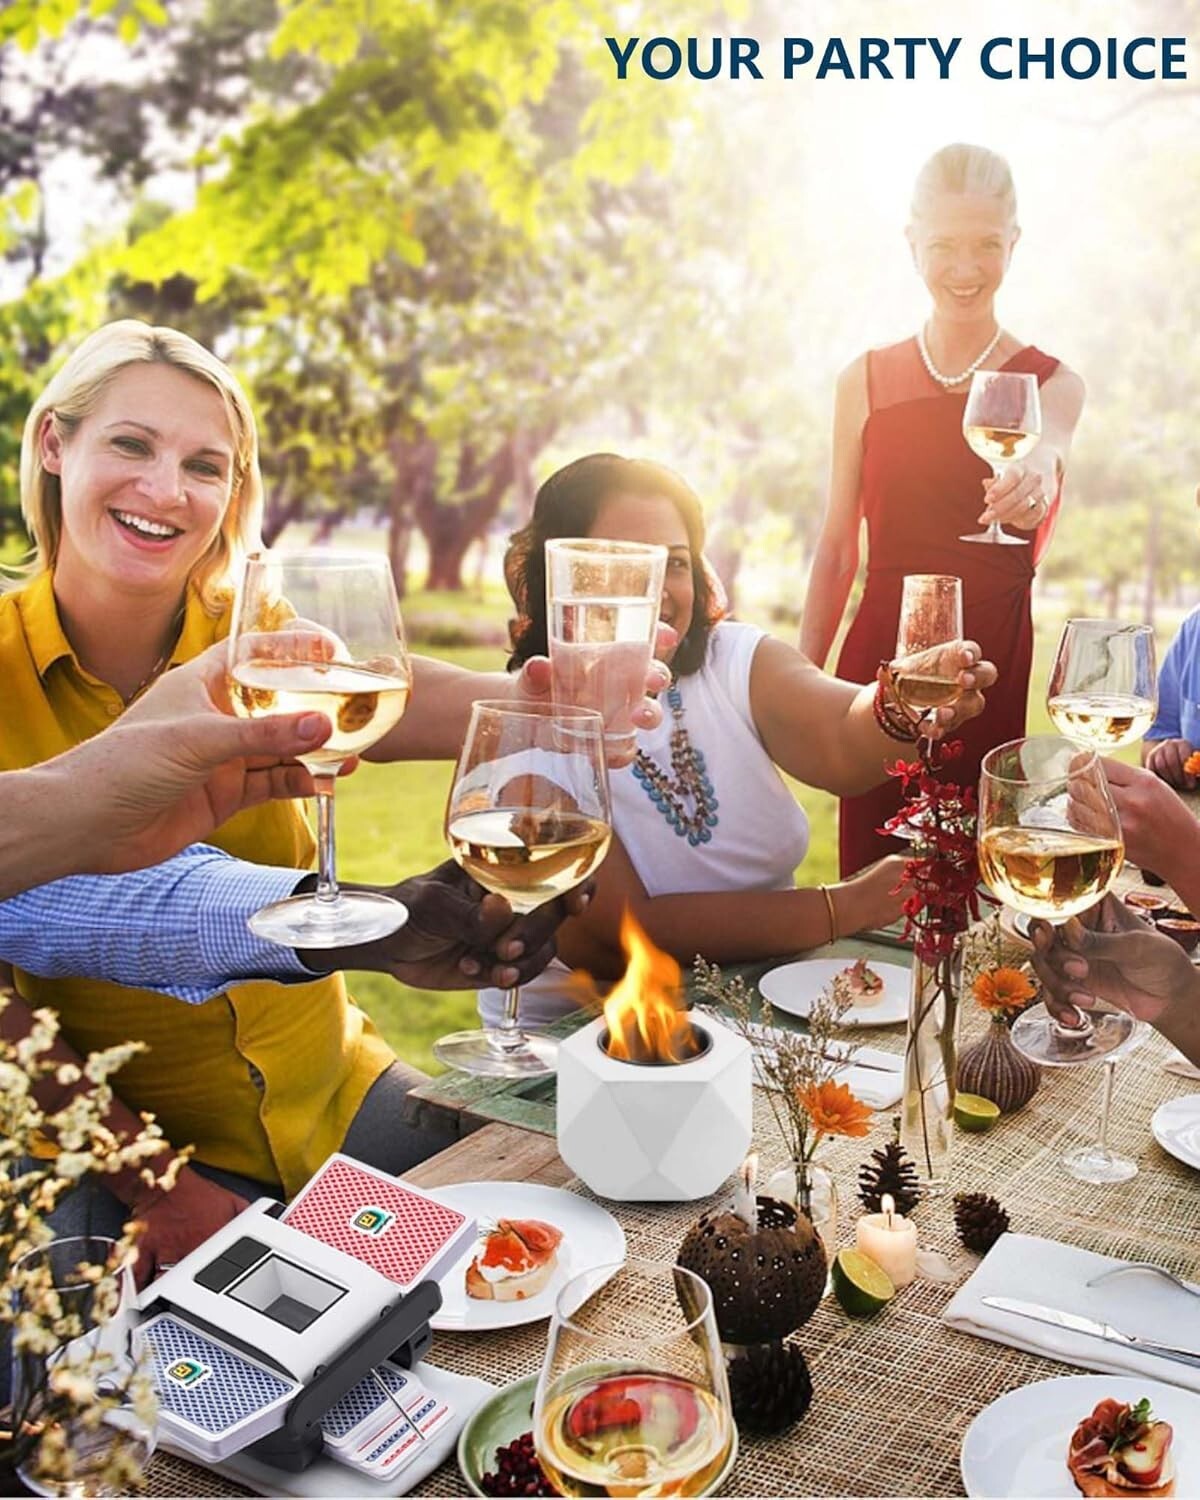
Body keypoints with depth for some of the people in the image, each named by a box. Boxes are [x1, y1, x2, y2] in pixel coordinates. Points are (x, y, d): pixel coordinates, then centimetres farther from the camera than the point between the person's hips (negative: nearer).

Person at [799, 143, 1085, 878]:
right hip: (878, 662, 1)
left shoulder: (1052, 383, 3)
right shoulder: (866, 379, 6)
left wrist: (1035, 475, -45)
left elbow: (1044, 451, -21)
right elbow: (837, 548, 6)